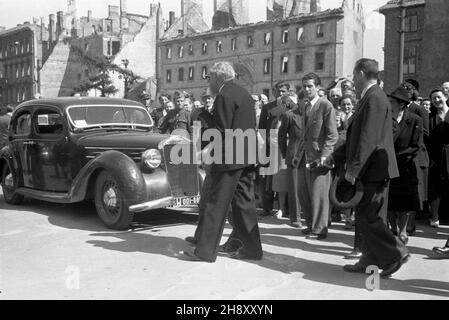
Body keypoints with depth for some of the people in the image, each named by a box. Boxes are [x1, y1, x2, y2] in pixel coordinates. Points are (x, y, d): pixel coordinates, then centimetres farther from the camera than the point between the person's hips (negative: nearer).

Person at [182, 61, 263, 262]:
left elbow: (222, 131, -17)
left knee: (214, 204, -2)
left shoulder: (224, 96, -12)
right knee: (243, 202, 13)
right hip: (247, 157, 9)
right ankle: (251, 249, 18)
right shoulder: (244, 94, 17)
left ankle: (205, 251, 3)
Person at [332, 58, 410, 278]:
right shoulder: (369, 98, 16)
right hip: (370, 171, 10)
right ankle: (369, 262, 20)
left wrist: (353, 168, -22)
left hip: (375, 169, -10)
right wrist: (336, 157, 17)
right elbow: (357, 136, 19)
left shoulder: (374, 98, -15)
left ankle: (396, 253, 4)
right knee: (368, 217, 12)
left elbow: (368, 138, -22)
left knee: (366, 217, -6)